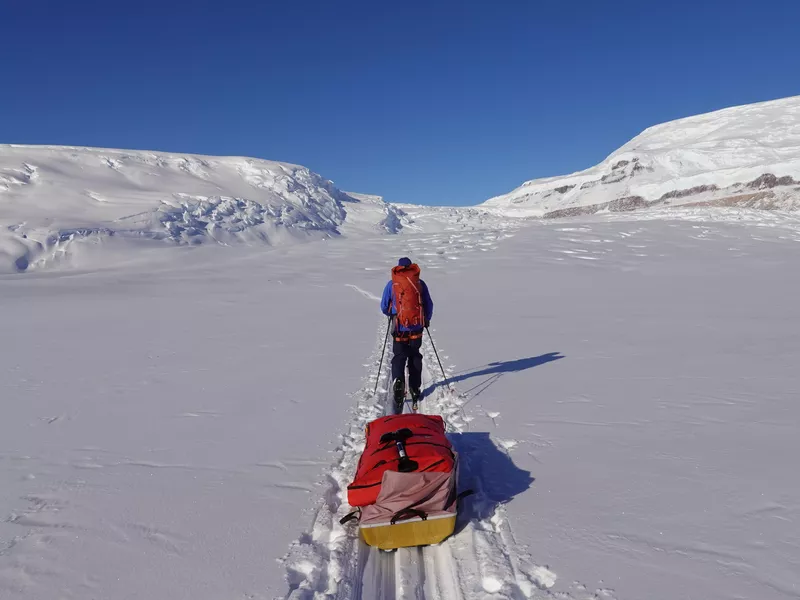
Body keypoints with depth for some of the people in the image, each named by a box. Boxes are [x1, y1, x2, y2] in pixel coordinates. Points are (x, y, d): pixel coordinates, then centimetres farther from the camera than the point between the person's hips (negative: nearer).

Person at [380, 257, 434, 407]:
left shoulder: (391, 284, 0)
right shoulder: (420, 283, 2)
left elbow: (384, 307, 3)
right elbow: (429, 305, 6)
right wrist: (426, 320, 22)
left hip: (399, 327, -1)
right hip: (417, 327, 1)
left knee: (399, 356, 7)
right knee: (415, 357, 14)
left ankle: (398, 380, -19)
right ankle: (414, 389, 15)